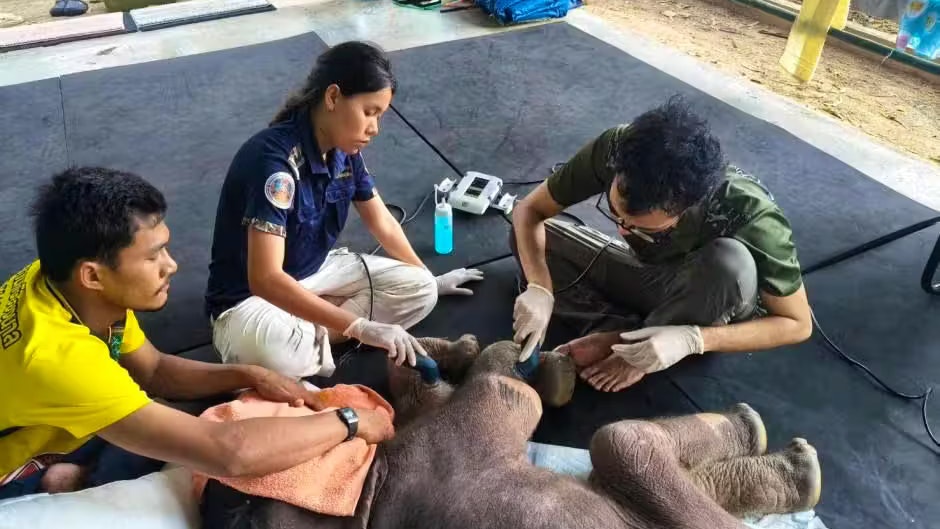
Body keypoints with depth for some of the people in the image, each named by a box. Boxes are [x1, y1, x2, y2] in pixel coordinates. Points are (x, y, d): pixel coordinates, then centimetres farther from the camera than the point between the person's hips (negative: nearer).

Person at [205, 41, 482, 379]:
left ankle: (308, 337, -11)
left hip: (316, 273, 8)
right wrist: (360, 327, -38)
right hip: (249, 296, -7)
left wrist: (428, 279, 21)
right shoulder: (274, 158, -29)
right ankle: (309, 342, -8)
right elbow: (265, 279, -36)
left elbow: (383, 224, 10)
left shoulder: (344, 151, -6)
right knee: (275, 351, -41)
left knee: (418, 289, -9)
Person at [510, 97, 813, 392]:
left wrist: (690, 340, -39)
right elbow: (529, 211, -19)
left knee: (731, 262, -38)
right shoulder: (615, 150, -29)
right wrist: (539, 289, -37)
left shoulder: (749, 214, -36)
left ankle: (634, 349, -15)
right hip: (647, 274, 3)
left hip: (703, 297, -2)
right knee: (528, 236, -14)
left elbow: (798, 324, -24)